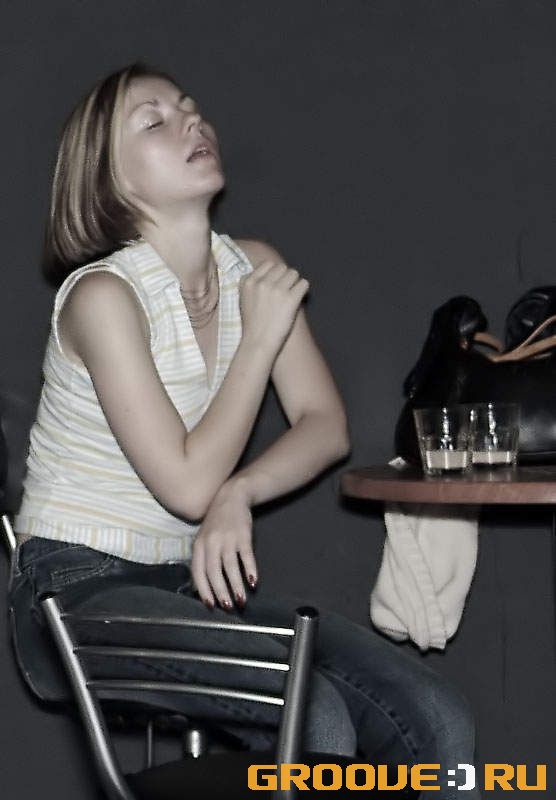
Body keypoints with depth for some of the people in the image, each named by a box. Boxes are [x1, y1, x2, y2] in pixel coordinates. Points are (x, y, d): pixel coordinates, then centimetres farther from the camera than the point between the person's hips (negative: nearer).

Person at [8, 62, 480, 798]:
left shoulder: (255, 267, 4)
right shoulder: (102, 294, -17)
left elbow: (326, 425, 1)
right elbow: (188, 485, -19)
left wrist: (239, 494, -18)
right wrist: (261, 337, -15)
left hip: (194, 581, 6)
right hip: (78, 591, -6)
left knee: (440, 723, -13)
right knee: (315, 714, -30)